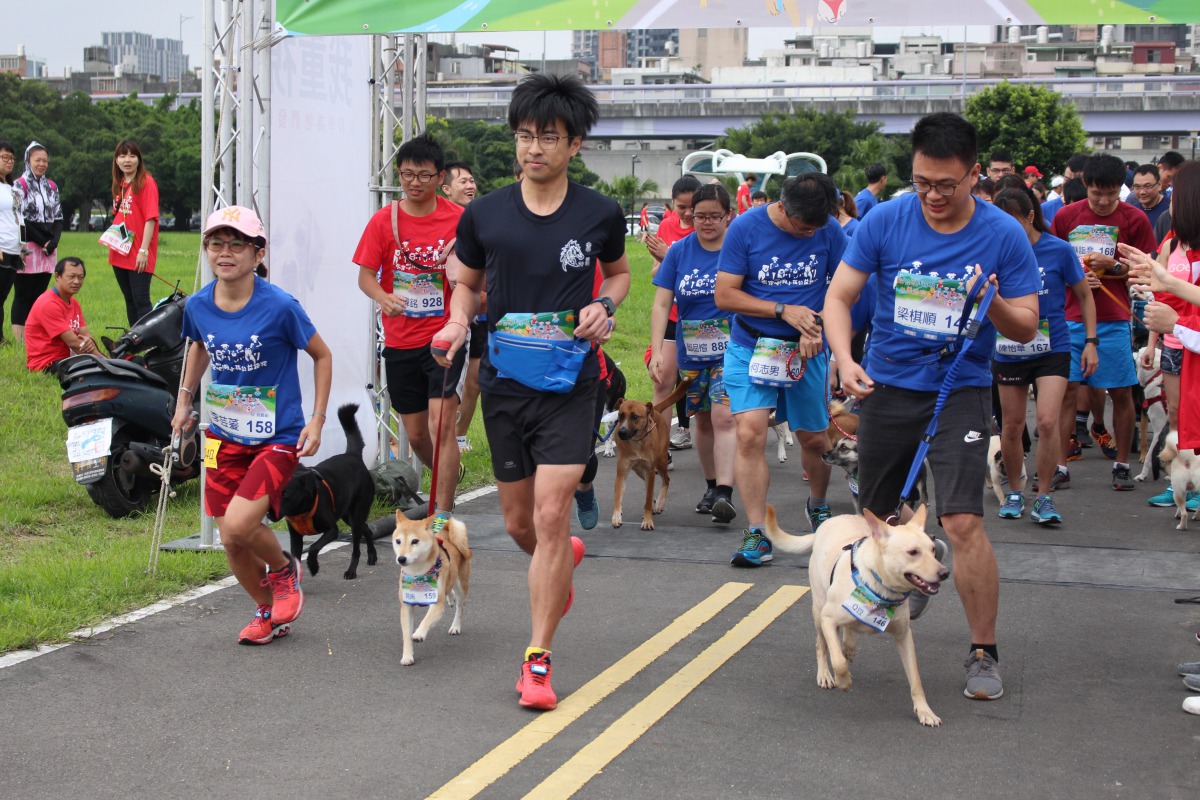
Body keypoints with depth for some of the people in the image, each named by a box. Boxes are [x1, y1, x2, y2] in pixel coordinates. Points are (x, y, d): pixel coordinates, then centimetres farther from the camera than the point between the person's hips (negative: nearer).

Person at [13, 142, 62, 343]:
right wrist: (42, 242, -11)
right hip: (28, 249, -5)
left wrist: (53, 242, -4)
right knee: (23, 296, -6)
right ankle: (20, 339, -7)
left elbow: (58, 219, 13)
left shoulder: (52, 187, 17)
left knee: (39, 295, 5)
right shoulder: (20, 185, -1)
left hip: (49, 250, 5)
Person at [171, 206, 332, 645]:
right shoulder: (198, 305, -3)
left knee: (238, 525, -21)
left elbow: (322, 356, -4)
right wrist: (184, 400, 18)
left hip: (277, 438, -5)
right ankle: (268, 613, 32)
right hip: (224, 436, 5)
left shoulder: (279, 307, -17)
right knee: (231, 542, 6)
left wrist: (317, 420, -7)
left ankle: (284, 568, 12)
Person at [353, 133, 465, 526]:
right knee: (415, 435, 14)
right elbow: (365, 273, -2)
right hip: (400, 342, 3)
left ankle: (442, 518, -12)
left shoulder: (459, 218, -3)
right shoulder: (384, 220, 0)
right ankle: (448, 478, 42)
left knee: (441, 426, -15)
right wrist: (382, 297, -23)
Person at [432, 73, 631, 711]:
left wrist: (603, 307, -5)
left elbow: (618, 272, 17)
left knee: (550, 516, -12)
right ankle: (564, 560, 50)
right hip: (504, 383, 3)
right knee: (518, 522, 12)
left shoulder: (600, 215, -2)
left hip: (569, 384, -3)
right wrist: (459, 322, -6)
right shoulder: (484, 215, 0)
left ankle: (538, 659, -3)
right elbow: (468, 283, 15)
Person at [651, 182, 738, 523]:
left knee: (724, 418, -16)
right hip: (691, 353, 4)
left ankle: (725, 494, -21)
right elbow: (661, 305, 0)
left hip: (731, 351, -4)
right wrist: (657, 351, -10)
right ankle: (711, 486, 29)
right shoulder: (679, 252, 1)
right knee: (703, 420, 15)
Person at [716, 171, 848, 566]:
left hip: (805, 350, 2)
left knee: (814, 439, 12)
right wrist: (783, 311, -16)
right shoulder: (745, 228, -10)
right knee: (750, 435, -16)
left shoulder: (829, 231, -5)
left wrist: (818, 329, -11)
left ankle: (818, 504, 42)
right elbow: (724, 295, -9)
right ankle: (756, 534, -10)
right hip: (750, 348, -2)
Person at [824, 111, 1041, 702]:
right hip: (886, 386, 3)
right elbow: (838, 296, -3)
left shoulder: (1003, 235, -8)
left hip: (960, 392, -2)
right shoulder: (886, 221, -7)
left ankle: (984, 653, -1)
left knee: (963, 521, -15)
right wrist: (845, 360, -21)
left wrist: (993, 303, -25)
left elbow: (1027, 328, -3)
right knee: (878, 514, 14)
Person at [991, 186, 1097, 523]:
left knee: (1047, 422, -15)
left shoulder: (1059, 250, -9)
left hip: (1052, 348, -2)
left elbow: (1084, 296, 3)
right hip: (1009, 352, 3)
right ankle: (1014, 492, 28)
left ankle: (1044, 497, 0)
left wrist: (1091, 341, 0)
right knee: (1012, 426, 9)